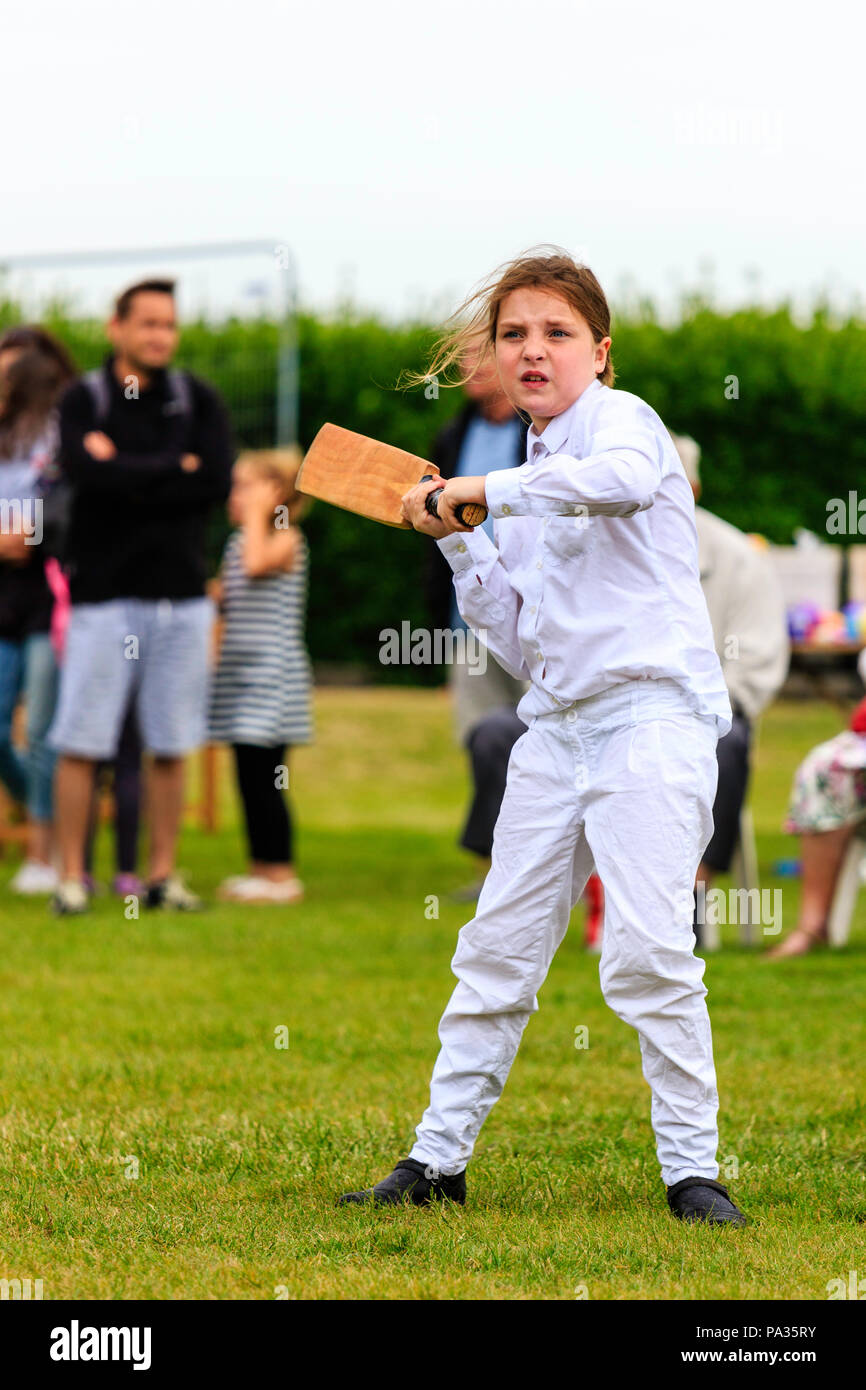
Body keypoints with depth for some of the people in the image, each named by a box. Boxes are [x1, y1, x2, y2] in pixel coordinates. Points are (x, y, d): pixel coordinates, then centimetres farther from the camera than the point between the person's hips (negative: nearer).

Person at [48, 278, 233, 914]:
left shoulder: (198, 401, 9)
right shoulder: (84, 399, 2)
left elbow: (219, 481, -6)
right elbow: (83, 471, -17)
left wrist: (127, 475, -9)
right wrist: (172, 469, -10)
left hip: (180, 592, 2)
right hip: (103, 592, -2)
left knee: (170, 744, 5)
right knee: (81, 741, -5)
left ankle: (163, 874, 12)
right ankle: (72, 875, 1)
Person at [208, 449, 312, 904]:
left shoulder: (287, 539, -8)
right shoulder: (237, 541, 16)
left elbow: (257, 563, -28)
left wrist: (257, 515, -17)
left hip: (271, 671, -9)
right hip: (239, 668, 9)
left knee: (263, 773, -9)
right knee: (249, 775, 11)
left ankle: (280, 874, -5)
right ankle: (260, 866, 18)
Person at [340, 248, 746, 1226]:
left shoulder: (618, 415, -4)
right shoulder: (529, 488, 19)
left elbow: (627, 476, -32)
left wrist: (479, 488, -25)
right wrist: (458, 544, 8)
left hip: (652, 713, -8)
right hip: (556, 724, 8)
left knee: (648, 949, -16)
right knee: (497, 947, 8)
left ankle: (693, 1170, -9)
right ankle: (438, 1156, 16)